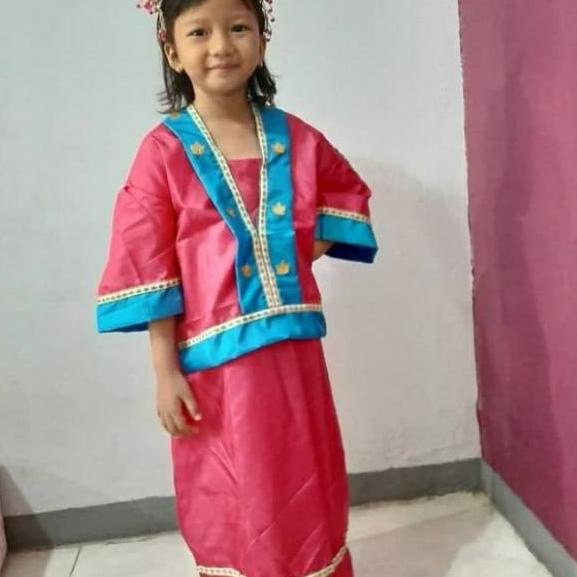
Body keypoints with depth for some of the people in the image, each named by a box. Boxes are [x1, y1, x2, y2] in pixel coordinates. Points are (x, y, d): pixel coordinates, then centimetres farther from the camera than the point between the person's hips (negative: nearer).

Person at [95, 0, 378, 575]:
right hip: (216, 360, -3)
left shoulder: (297, 139, 2)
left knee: (311, 495, 18)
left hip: (294, 349, 3)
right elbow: (149, 271, -8)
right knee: (236, 508, 13)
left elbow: (349, 193, 21)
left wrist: (311, 249, 6)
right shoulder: (164, 151, -8)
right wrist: (165, 373, -9)